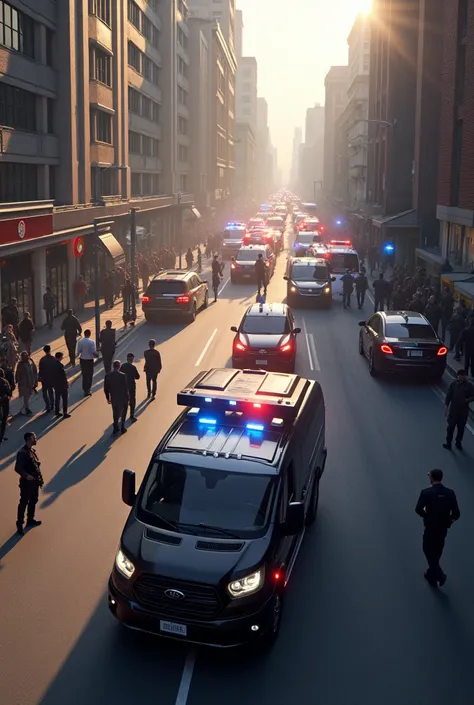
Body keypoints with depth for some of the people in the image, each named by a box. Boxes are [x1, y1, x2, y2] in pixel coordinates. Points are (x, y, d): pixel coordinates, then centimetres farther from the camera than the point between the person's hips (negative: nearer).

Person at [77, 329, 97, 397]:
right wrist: (96, 355, 5)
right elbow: (94, 351, -17)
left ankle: (85, 389, 23)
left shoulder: (80, 341, -7)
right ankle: (88, 389, 3)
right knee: (90, 375, 8)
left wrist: (77, 355, 19)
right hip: (90, 360, -3)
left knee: (84, 374, 16)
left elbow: (78, 351, -3)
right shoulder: (91, 342, -17)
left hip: (82, 360, 3)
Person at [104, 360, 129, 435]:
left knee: (115, 413, 19)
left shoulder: (108, 375, -9)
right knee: (123, 413, 19)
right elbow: (126, 387, -16)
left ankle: (115, 429, 22)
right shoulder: (122, 375, -21)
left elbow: (105, 389, -3)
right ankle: (122, 428, 22)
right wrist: (127, 397, -2)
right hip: (122, 398, -3)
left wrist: (108, 398, 9)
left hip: (113, 398, 3)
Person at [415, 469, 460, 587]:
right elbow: (456, 514, -8)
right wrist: (448, 520, 11)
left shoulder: (426, 492, -19)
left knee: (428, 551, 13)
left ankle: (439, 575, 3)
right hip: (443, 528, 4)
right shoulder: (450, 493, -9)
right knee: (436, 552, 22)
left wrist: (427, 516, 2)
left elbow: (418, 509, -18)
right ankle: (432, 575, 35)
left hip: (431, 528, -4)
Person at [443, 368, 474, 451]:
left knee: (461, 427, 12)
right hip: (454, 409, 0)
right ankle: (448, 443, 18)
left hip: (464, 410, 1)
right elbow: (448, 396, -1)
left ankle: (458, 442, 29)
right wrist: (446, 406, -3)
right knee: (451, 426, 5)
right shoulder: (453, 384, -6)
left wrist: (467, 400, -21)